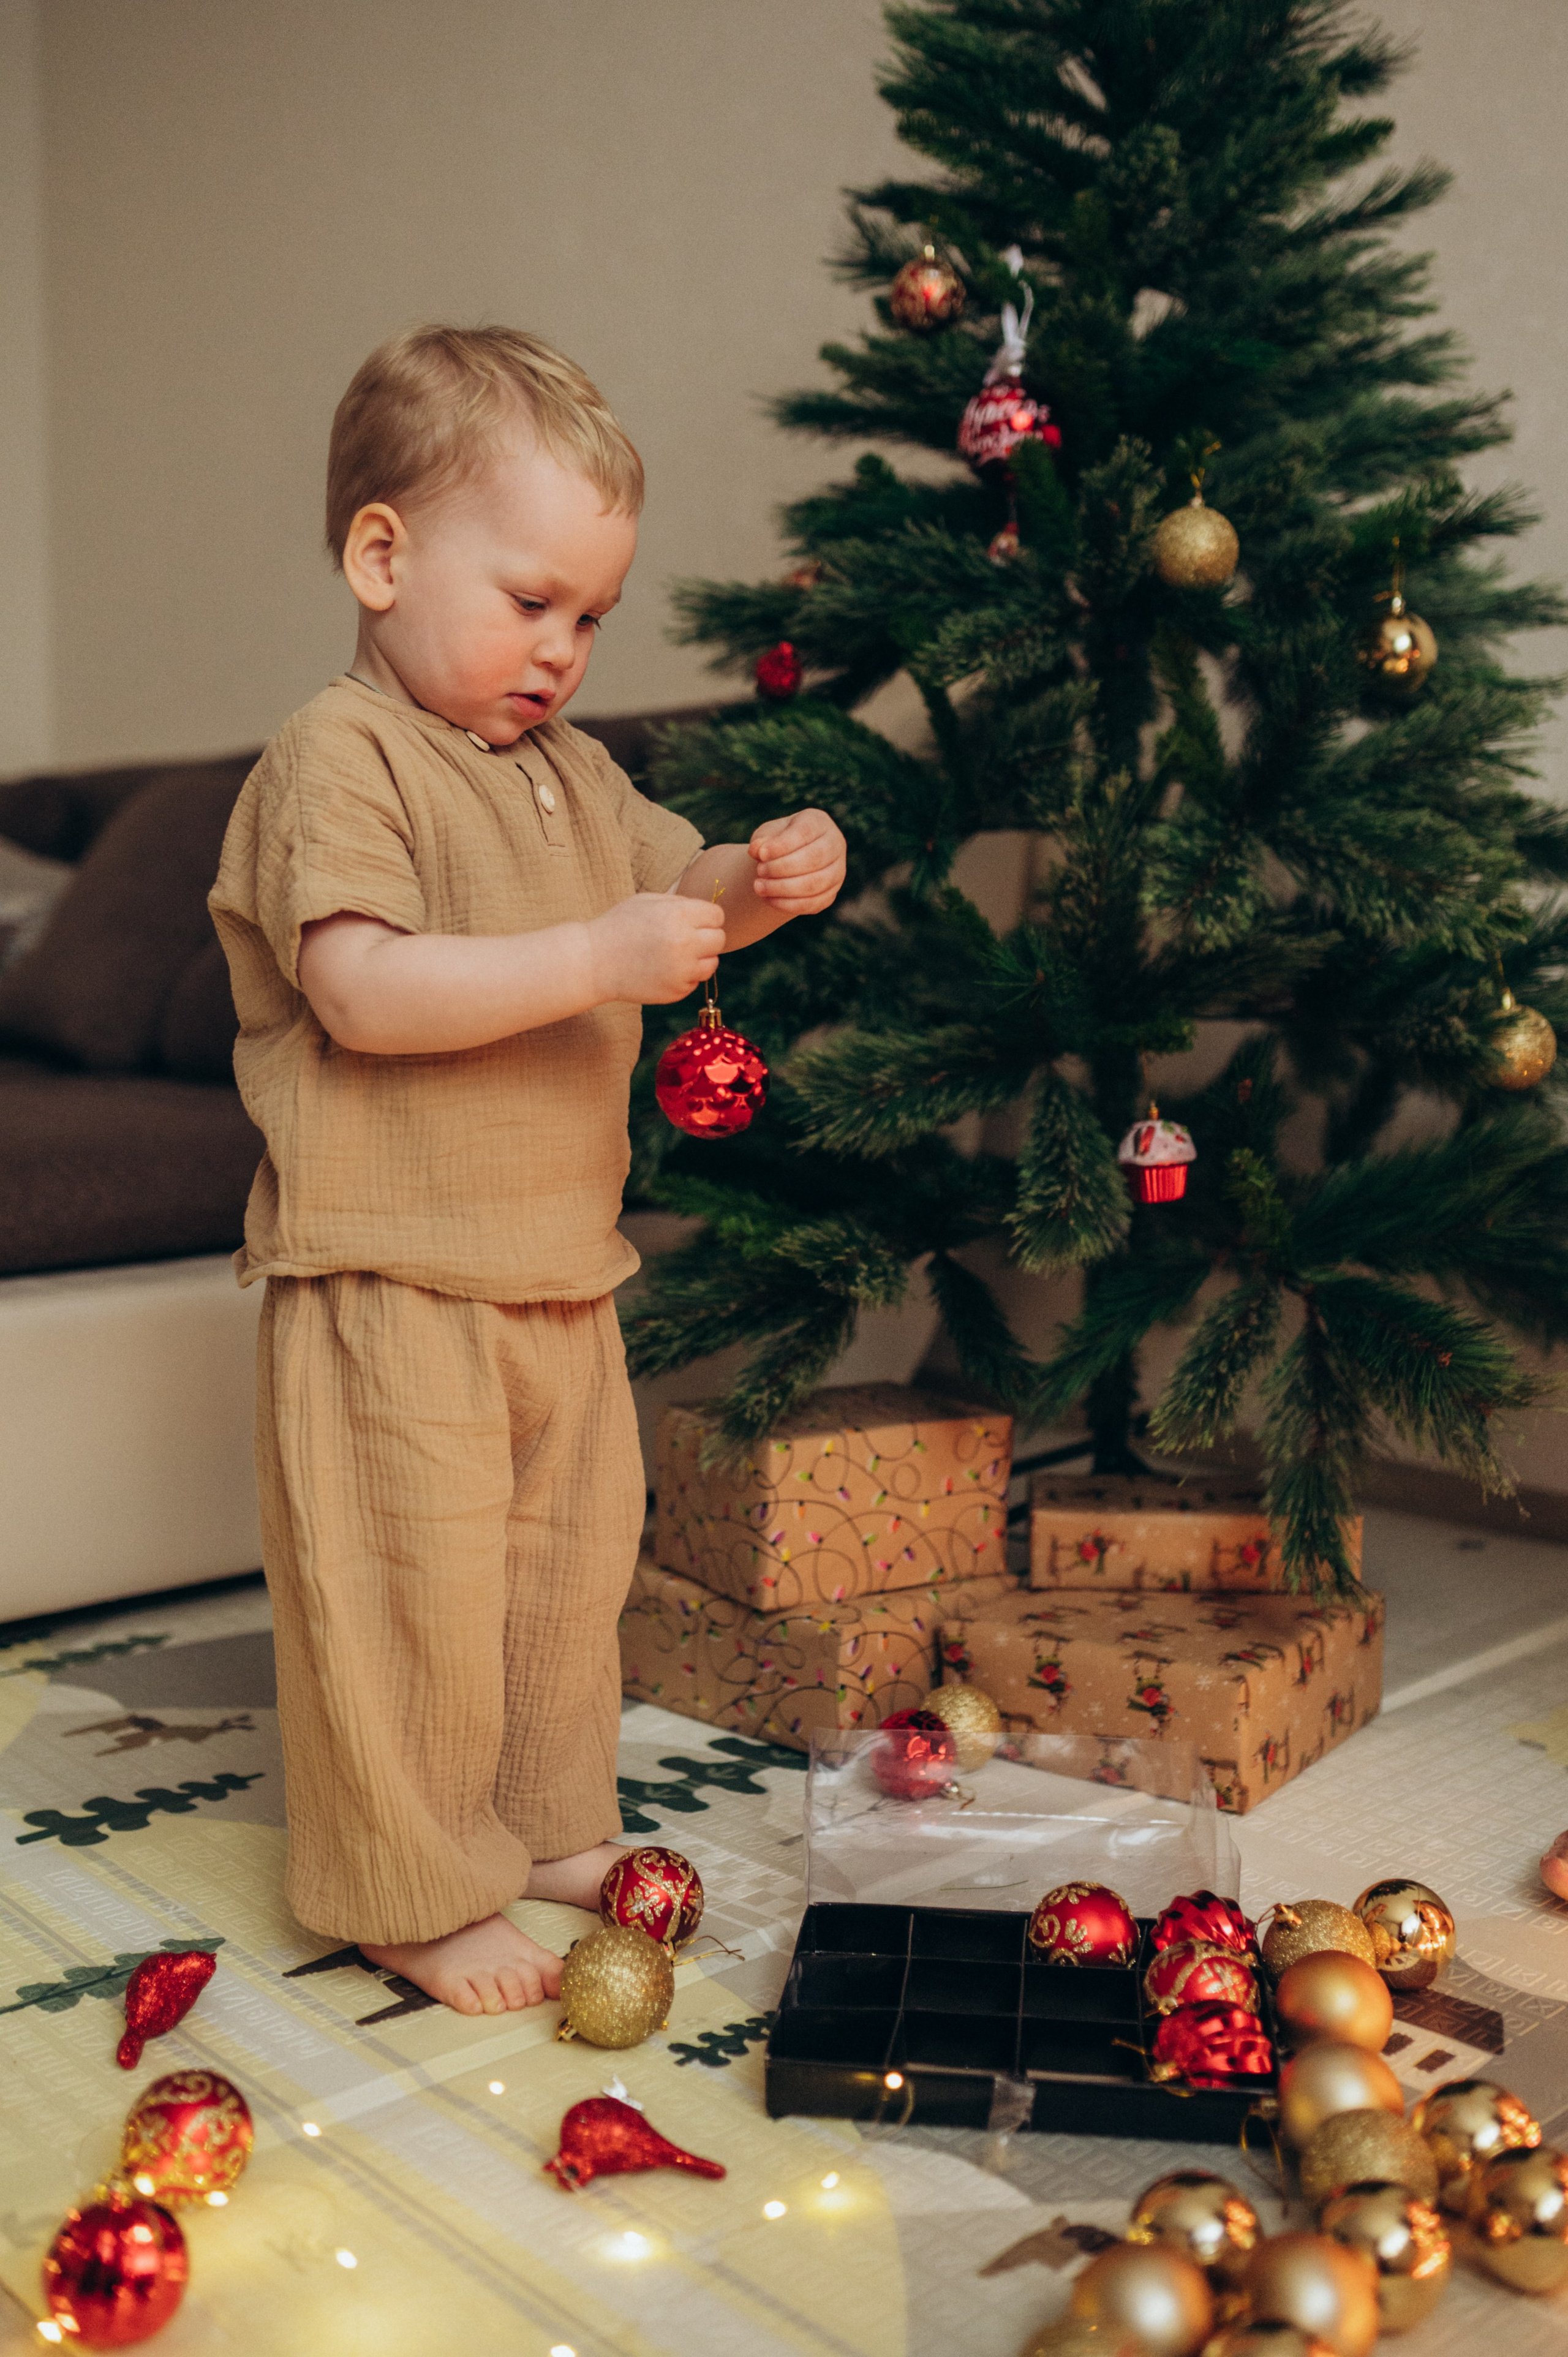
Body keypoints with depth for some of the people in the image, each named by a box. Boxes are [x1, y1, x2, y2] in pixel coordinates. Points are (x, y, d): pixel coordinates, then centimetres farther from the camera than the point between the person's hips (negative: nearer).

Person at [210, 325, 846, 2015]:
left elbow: (665, 881, 24)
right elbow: (363, 991, -23)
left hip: (558, 1267, 9)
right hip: (390, 1274, -9)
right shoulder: (338, 756, -12)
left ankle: (548, 1827, 34)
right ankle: (414, 1895, 15)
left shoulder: (570, 769, 15)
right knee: (414, 1590, -1)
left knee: (569, 1562, 17)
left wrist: (761, 886, 0)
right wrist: (598, 957, -29)